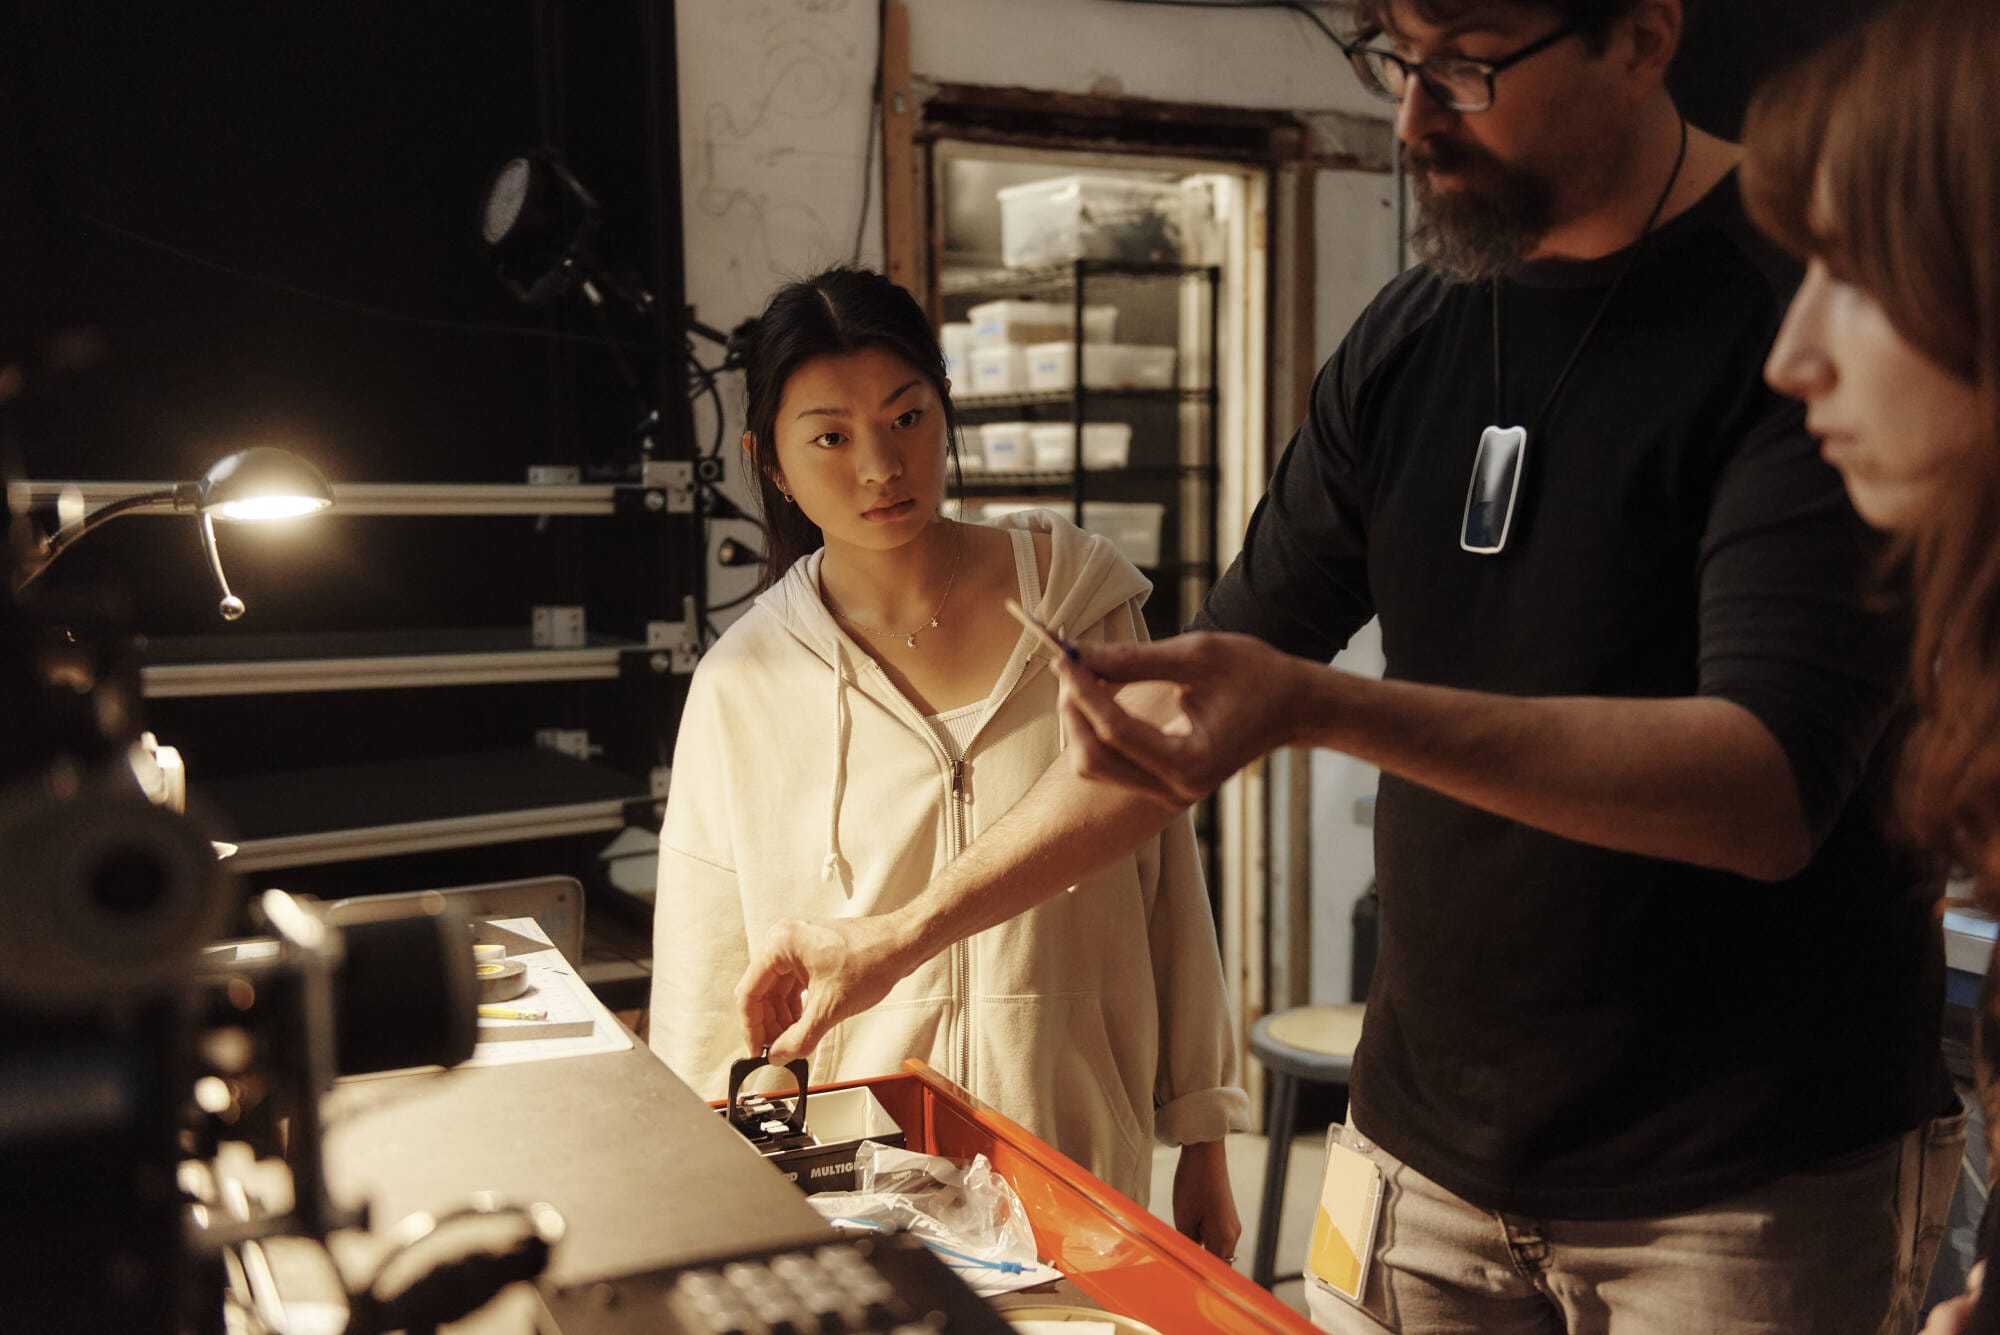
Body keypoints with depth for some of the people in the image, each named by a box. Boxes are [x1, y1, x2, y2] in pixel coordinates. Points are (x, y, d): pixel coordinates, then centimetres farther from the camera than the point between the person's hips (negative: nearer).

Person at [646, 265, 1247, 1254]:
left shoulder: (1083, 600, -3)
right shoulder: (740, 688, -4)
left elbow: (1165, 880, 2)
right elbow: (703, 1004, 3)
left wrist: (1203, 1141, 6)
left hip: (1086, 1168, 1)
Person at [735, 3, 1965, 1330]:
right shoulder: (1406, 340, 4)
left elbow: (1772, 789, -24)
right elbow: (1210, 688, 10)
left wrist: (1318, 706, -35)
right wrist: (907, 931, 7)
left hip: (1749, 1185, -5)